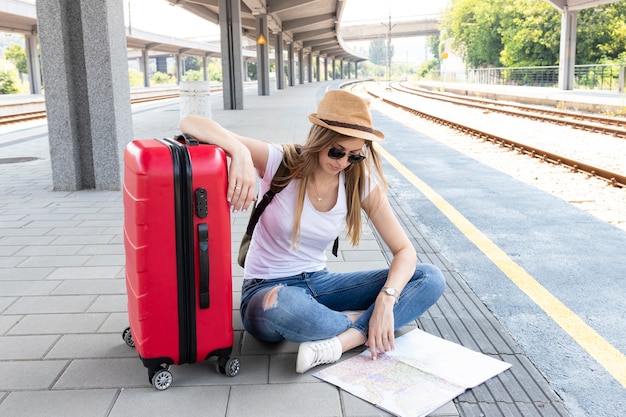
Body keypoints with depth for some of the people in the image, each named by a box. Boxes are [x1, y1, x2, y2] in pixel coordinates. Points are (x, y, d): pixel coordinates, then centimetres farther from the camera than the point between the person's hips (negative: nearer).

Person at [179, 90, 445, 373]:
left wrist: (385, 301, -26)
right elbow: (190, 124, -19)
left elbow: (404, 250, -7)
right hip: (268, 290, -4)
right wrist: (240, 151, -39)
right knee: (280, 306, -44)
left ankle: (335, 344, -28)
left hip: (318, 282, 4)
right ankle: (364, 327, -14)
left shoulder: (361, 183, -6)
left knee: (430, 279, -11)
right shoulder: (279, 163, -15)